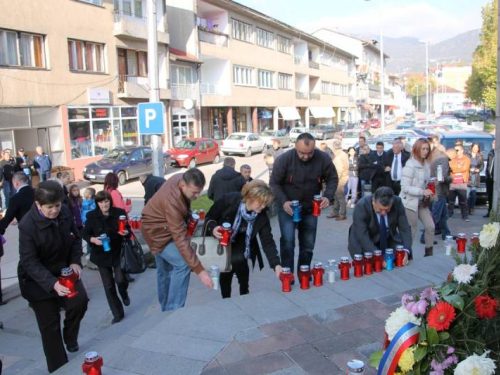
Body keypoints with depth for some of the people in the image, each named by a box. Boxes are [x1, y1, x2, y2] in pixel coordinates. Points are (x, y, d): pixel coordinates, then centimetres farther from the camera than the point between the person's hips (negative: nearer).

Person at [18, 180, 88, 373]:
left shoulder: (65, 212, -12)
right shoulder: (27, 225, -27)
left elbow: (75, 237, 4)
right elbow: (30, 262, -27)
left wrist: (75, 261, -12)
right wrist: (52, 283, -39)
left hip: (63, 269, 4)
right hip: (37, 278, -4)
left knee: (80, 300, -16)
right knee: (49, 324, 2)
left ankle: (70, 338, 15)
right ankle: (57, 365, 20)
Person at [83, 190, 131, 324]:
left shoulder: (119, 213, -9)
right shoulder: (91, 216, -7)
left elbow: (128, 230, 1)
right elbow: (85, 234, 0)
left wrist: (126, 233, -22)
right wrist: (93, 239, -20)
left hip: (117, 253, -1)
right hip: (101, 254, 1)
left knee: (120, 279, -12)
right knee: (108, 286, 6)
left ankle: (124, 293, 26)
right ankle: (118, 313, 22)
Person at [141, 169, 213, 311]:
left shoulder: (182, 178, -15)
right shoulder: (172, 201, -40)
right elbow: (180, 239, -42)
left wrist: (188, 215, 0)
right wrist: (199, 270, -43)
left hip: (163, 225, 9)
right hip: (158, 231, -9)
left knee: (165, 270, 18)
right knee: (183, 265, -20)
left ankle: (166, 309, 32)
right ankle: (173, 311, -12)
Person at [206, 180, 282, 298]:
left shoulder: (262, 216, -22)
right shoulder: (229, 200, -29)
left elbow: (267, 241, -21)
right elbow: (209, 217, -17)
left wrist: (276, 264, -31)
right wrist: (213, 228, -38)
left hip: (240, 243, 2)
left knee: (238, 261, -19)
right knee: (225, 270, -5)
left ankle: (244, 295, 3)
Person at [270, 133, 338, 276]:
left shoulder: (323, 159, -16)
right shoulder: (284, 159, -21)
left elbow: (333, 179, -3)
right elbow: (274, 183, -13)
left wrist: (328, 196, -21)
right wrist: (283, 201, -27)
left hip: (310, 208, 3)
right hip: (288, 207, -2)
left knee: (308, 244, 10)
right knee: (287, 241, -14)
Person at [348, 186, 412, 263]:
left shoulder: (397, 202, -21)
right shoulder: (361, 206, -31)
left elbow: (404, 228, -16)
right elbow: (362, 236, -33)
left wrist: (406, 250, -32)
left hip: (389, 240, 3)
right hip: (364, 242, -3)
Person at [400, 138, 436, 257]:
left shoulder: (426, 164, 5)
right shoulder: (410, 166, -19)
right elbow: (405, 187, -22)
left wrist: (428, 194, 3)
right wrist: (422, 192, -27)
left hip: (422, 202, 7)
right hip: (410, 202, -7)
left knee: (430, 226, 7)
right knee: (412, 230, 2)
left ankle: (429, 254, 20)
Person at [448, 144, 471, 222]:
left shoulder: (466, 159, 3)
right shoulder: (453, 159, 17)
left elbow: (464, 168, -11)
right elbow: (451, 167, 4)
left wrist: (454, 168, -5)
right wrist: (459, 167, -8)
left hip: (462, 183, -4)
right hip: (452, 183, 4)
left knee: (463, 201, -2)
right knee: (450, 200, 7)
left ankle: (465, 216, 2)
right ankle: (449, 214, 15)